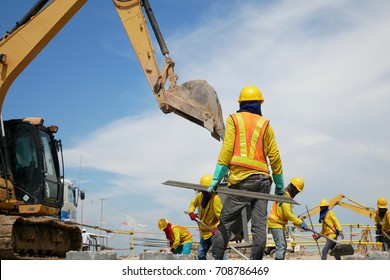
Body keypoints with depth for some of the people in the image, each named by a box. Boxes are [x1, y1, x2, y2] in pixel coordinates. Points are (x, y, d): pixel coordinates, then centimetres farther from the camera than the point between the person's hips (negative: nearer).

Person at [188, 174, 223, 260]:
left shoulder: (216, 199, -23)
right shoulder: (200, 196, -1)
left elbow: (221, 216, -27)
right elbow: (193, 204, 19)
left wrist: (217, 228, -41)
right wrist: (191, 212, -1)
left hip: (214, 231, -8)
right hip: (205, 232, 8)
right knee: (200, 254, 19)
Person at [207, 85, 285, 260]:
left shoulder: (234, 119, 7)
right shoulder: (265, 124, 13)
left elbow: (227, 149, -4)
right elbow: (274, 156, 10)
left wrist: (217, 178, -5)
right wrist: (280, 186, 17)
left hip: (241, 179, -3)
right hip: (263, 179, 3)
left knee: (226, 222, -2)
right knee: (259, 223, 2)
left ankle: (217, 258, -9)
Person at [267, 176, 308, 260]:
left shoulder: (287, 195, 16)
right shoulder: (285, 195, -17)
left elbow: (289, 213, 21)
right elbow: (288, 214, -24)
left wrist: (296, 222, 9)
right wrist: (300, 222, -23)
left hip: (280, 224, 11)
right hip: (275, 224, -11)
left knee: (284, 246, 16)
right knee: (281, 246, -18)